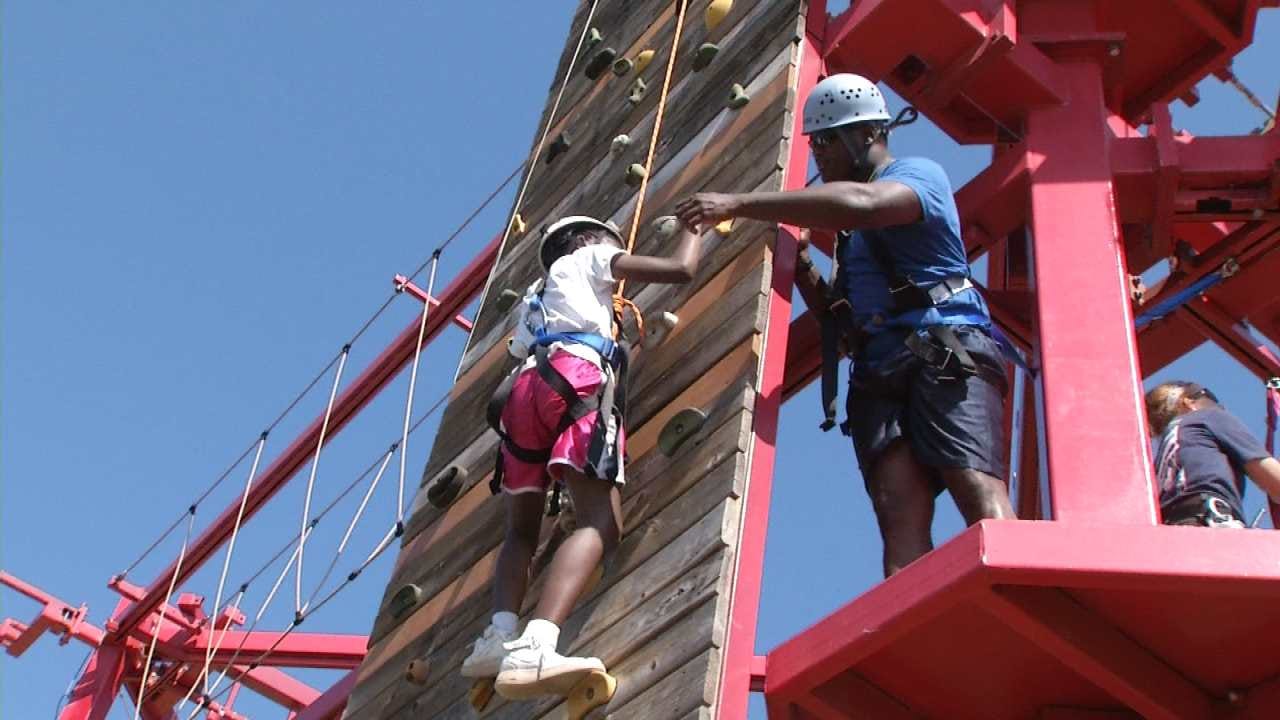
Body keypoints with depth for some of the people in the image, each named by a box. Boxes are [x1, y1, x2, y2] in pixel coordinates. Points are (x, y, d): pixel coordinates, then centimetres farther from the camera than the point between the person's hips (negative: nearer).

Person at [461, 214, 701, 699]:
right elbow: (681, 268, 16)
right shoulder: (591, 259, 24)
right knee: (599, 523, -18)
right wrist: (693, 226, 36)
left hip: (525, 387, 7)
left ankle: (500, 635, -14)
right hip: (576, 376, -6)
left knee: (522, 531, 15)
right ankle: (533, 649, -42)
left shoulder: (537, 296, 41)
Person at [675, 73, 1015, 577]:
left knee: (977, 488, -26)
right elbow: (832, 310, 32)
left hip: (947, 351, -6)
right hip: (879, 370, 6)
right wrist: (796, 257, 15)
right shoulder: (853, 233, 32)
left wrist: (739, 204, -17)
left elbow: (859, 203, -17)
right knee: (899, 509, -18)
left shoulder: (919, 174, 6)